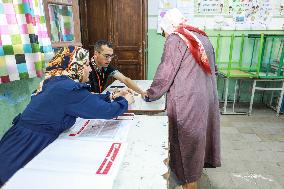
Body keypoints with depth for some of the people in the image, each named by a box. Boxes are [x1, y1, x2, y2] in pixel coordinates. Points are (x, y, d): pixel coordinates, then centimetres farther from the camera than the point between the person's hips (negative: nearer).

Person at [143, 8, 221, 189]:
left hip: (186, 101, -7)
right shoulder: (203, 37, 12)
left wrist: (152, 93, 1)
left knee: (186, 140, 6)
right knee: (198, 135, 23)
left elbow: (165, 72, -11)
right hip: (208, 98, 8)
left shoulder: (175, 40, -10)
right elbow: (212, 68, 16)